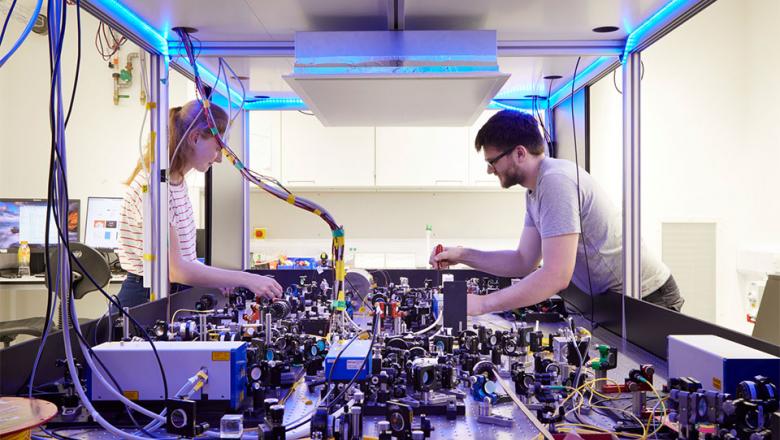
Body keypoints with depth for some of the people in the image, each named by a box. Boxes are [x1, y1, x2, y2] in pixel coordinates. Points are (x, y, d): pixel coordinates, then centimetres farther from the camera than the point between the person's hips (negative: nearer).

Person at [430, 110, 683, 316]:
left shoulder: (556, 181, -24)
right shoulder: (535, 189, 8)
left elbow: (556, 276, -30)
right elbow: (524, 262, 10)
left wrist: (482, 304, -28)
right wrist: (463, 256, 1)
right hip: (614, 298, 9)